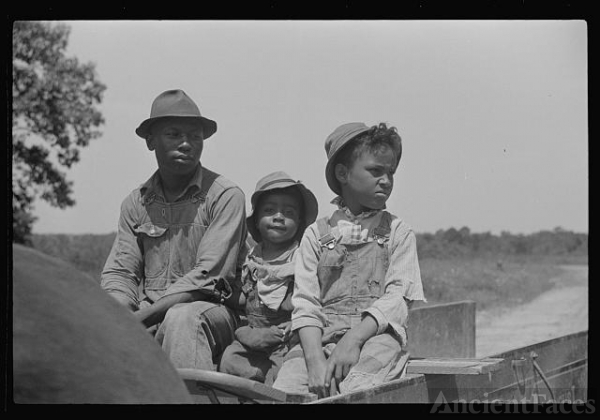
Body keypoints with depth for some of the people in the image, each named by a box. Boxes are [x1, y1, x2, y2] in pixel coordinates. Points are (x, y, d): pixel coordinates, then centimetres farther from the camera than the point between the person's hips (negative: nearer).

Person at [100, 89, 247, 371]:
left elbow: (207, 276, -13)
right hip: (150, 317, 4)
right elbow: (119, 271, 7)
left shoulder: (225, 196, -4)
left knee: (181, 317, -37)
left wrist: (143, 315, -21)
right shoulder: (136, 202, 11)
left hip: (212, 311, -4)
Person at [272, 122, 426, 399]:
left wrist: (353, 340, -16)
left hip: (376, 333, -1)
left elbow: (398, 296, 0)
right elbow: (305, 303, 4)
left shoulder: (397, 232, 13)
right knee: (283, 392, -24)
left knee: (352, 391, -32)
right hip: (321, 337, 2)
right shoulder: (316, 234, 15)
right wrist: (315, 357, -15)